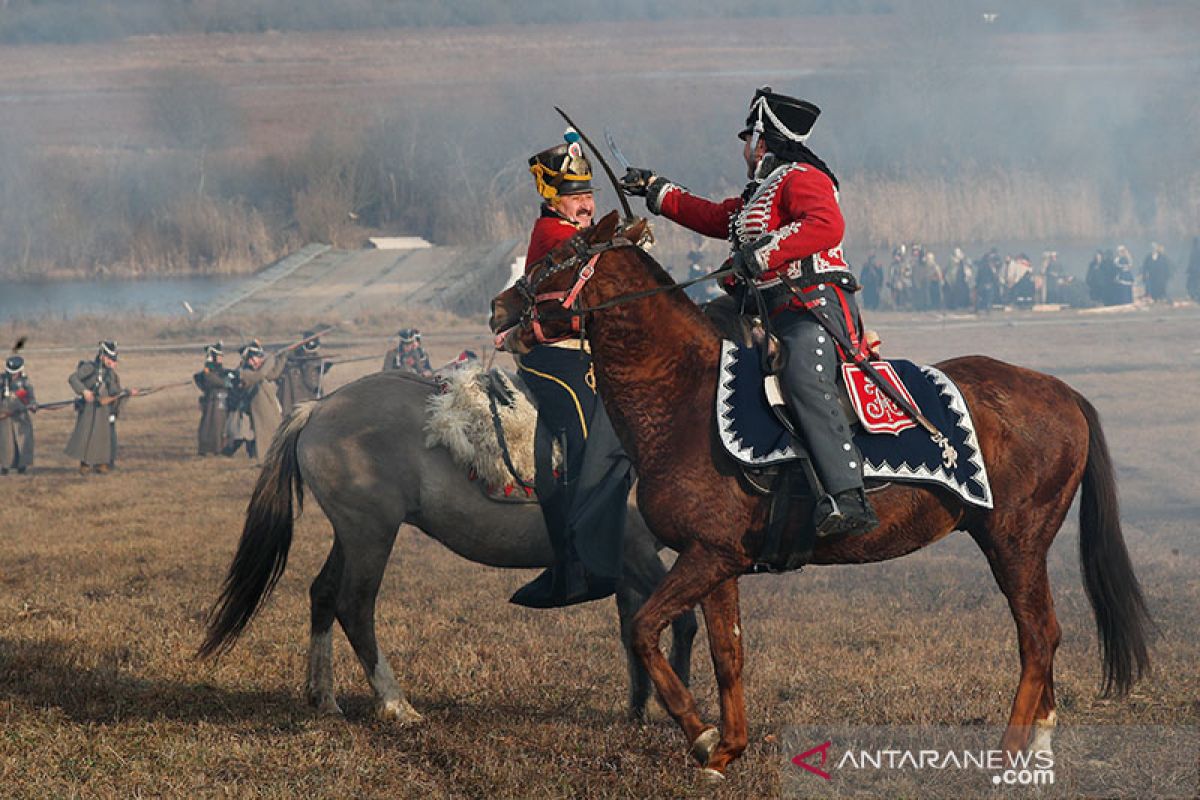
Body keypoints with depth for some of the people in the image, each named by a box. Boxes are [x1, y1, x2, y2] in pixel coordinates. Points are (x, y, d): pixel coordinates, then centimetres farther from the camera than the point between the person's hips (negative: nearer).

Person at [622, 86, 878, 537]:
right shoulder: (759, 195, 29)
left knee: (803, 377, -36)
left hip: (816, 306, -11)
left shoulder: (801, 178, -2)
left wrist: (765, 251, -24)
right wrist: (656, 191, 48)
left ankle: (848, 497, -49)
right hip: (774, 315, 11)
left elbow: (827, 225, -22)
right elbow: (715, 218, 44)